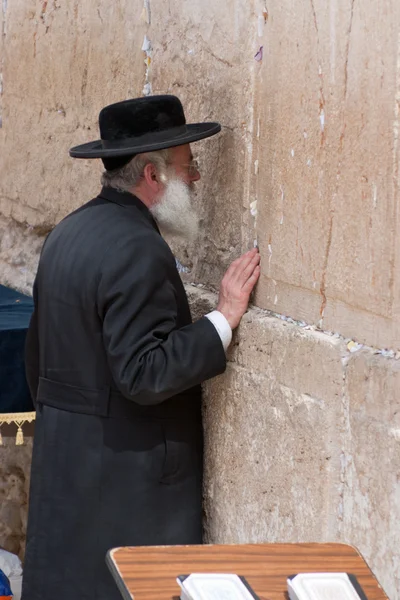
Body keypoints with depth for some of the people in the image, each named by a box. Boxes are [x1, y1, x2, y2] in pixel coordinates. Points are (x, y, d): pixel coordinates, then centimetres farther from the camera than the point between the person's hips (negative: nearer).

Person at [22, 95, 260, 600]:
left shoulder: (68, 233, 10)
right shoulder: (138, 251, -20)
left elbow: (38, 352, 18)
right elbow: (143, 374, -24)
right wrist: (225, 317, -20)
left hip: (63, 457, 10)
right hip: (128, 469, -9)